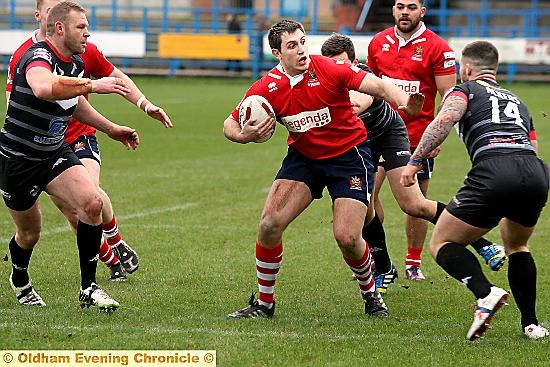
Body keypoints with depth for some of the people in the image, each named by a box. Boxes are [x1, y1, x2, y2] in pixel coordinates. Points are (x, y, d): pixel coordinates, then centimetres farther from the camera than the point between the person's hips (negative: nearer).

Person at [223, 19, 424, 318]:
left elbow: (377, 85, -27)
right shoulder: (267, 88, -10)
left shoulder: (329, 69, -19)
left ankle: (370, 294, 17)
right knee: (269, 224, -13)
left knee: (347, 237, -14)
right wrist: (244, 136, -23)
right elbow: (230, 124, 0)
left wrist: (404, 102, -47)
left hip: (349, 156, -3)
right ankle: (264, 303, 5)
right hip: (303, 157, 3)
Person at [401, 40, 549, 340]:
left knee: (441, 243, 9)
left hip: (494, 171, -5)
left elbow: (445, 119, -2)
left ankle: (486, 293, -17)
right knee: (516, 245, 33)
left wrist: (415, 161, -2)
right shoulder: (516, 101, 36)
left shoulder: (465, 90, 20)